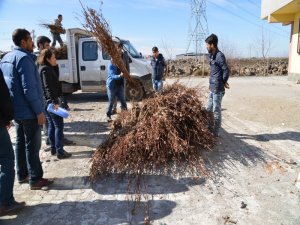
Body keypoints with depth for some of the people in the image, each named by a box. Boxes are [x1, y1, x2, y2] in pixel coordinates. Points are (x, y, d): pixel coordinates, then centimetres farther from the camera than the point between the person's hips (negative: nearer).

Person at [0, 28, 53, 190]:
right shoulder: (24, 58, -17)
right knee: (32, 146, -2)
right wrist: (39, 111, -19)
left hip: (15, 110, 9)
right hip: (28, 111, -9)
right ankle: (35, 180, 7)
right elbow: (29, 88, -23)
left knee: (20, 143, 17)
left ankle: (22, 175, 28)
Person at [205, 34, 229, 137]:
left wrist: (223, 82, -6)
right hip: (212, 88, 9)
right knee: (208, 109, 16)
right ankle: (210, 129, 29)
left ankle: (215, 132, 12)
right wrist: (211, 84, 8)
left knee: (216, 110, 0)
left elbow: (226, 71, -19)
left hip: (218, 89, -9)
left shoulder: (219, 56, -15)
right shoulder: (212, 55, 12)